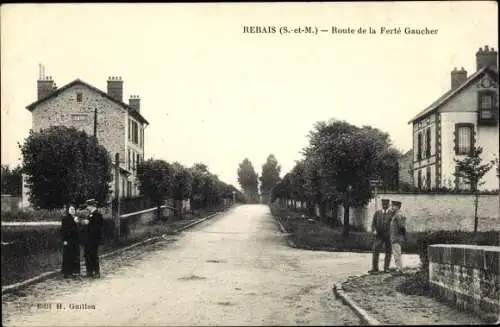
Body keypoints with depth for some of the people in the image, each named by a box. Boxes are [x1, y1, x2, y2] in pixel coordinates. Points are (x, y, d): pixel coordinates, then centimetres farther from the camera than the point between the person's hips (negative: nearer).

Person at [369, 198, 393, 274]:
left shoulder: (392, 213, 1)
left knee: (388, 253, 5)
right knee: (375, 251, -9)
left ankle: (386, 268, 17)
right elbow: (373, 223, 6)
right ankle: (374, 269, -7)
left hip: (388, 236, 0)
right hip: (379, 236, 0)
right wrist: (374, 231, -11)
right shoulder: (377, 212, 5)